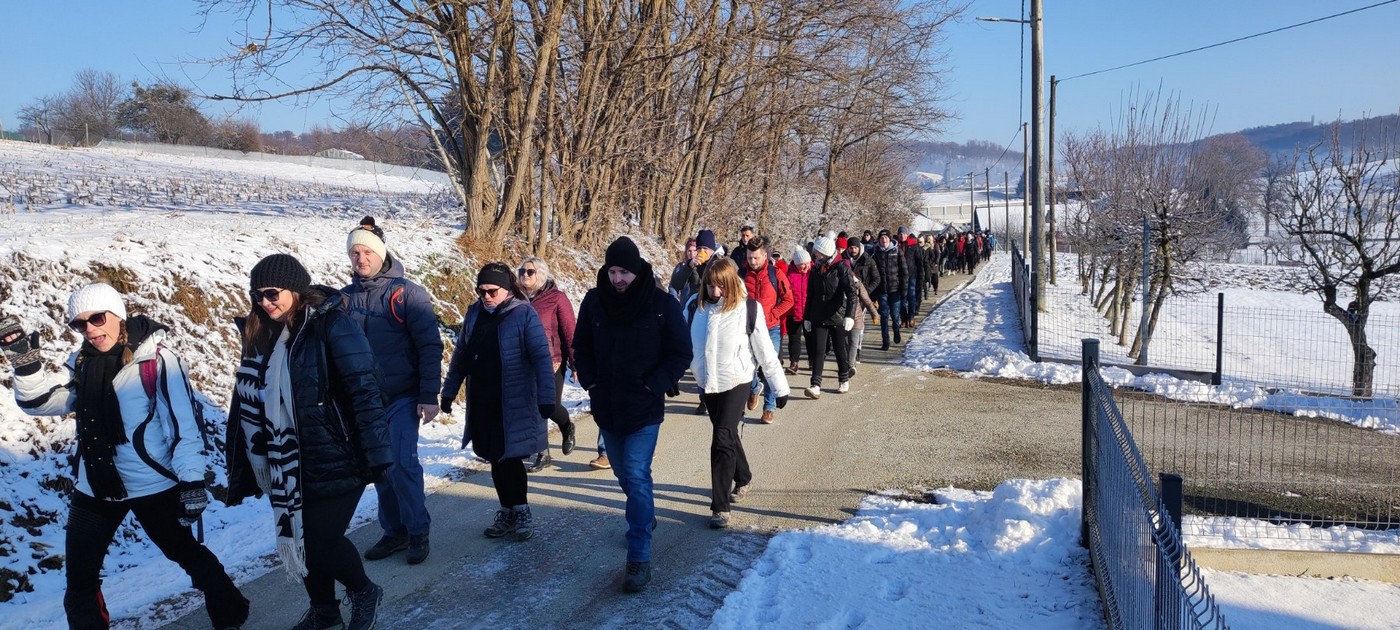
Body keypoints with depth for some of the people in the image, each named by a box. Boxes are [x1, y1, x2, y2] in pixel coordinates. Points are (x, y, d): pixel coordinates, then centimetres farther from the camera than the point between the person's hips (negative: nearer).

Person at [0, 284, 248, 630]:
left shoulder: (156, 359, -14)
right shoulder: (82, 363, 4)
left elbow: (184, 422, -16)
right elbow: (39, 401, 2)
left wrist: (191, 482, -18)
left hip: (154, 485, -5)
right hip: (95, 487, 5)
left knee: (186, 553, 11)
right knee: (79, 576, 9)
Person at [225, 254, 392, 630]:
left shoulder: (331, 324, -12)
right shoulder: (260, 335, 7)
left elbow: (364, 390, -16)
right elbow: (247, 403, 12)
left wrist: (376, 454, -20)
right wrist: (241, 471, 12)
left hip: (335, 460, -6)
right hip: (288, 466, 6)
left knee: (321, 541, -7)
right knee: (299, 539, 13)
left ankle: (363, 592, 21)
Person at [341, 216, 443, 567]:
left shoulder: (407, 292, -7)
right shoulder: (345, 298, 7)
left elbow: (430, 346, -9)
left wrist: (429, 396, -14)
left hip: (402, 398, -4)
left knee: (402, 462, -10)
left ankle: (417, 531, 5)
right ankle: (394, 531, 21)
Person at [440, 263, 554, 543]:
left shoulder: (524, 314, -10)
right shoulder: (474, 314, 6)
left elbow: (541, 358, -15)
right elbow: (460, 354, 15)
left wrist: (546, 397, -22)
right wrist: (449, 391, 16)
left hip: (514, 403, -5)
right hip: (481, 403, 5)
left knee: (509, 457, -2)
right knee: (495, 459, 10)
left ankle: (521, 511, 14)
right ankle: (508, 512, 22)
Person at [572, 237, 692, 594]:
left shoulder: (662, 306, -11)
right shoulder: (594, 301, -1)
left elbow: (680, 353, -6)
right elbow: (581, 347, 11)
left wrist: (653, 387, -13)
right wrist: (590, 383, 0)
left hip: (644, 409, -4)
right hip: (606, 407, 5)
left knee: (637, 477, -11)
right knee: (624, 474, 19)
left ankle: (639, 559, -8)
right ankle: (645, 518, 45)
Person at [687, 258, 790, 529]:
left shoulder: (747, 309, -13)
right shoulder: (695, 306, -4)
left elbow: (765, 351, -9)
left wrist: (780, 387, -5)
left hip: (735, 382, -4)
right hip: (707, 383, 4)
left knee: (722, 441, -12)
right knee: (728, 434, 20)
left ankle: (720, 506, -4)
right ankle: (743, 478, 46)